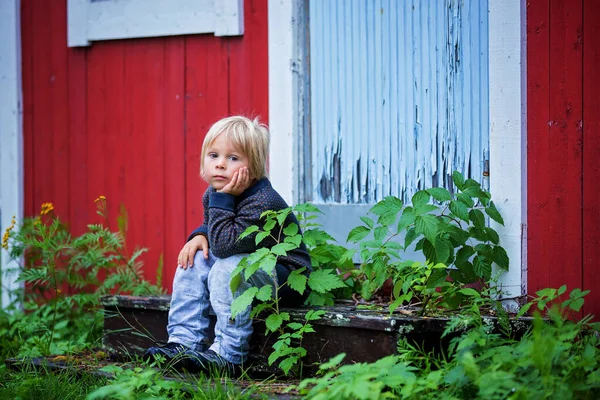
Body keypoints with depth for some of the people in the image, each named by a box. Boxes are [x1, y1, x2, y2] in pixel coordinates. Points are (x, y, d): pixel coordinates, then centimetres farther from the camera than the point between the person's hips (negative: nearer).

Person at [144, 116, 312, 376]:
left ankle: (228, 355, -27)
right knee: (195, 259, -3)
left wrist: (223, 199, -34)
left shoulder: (263, 202, -29)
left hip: (286, 278, -9)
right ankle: (185, 341, -5)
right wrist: (199, 235, -2)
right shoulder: (214, 194, -1)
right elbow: (210, 226, 22)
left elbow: (224, 244, -36)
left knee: (229, 267, -31)